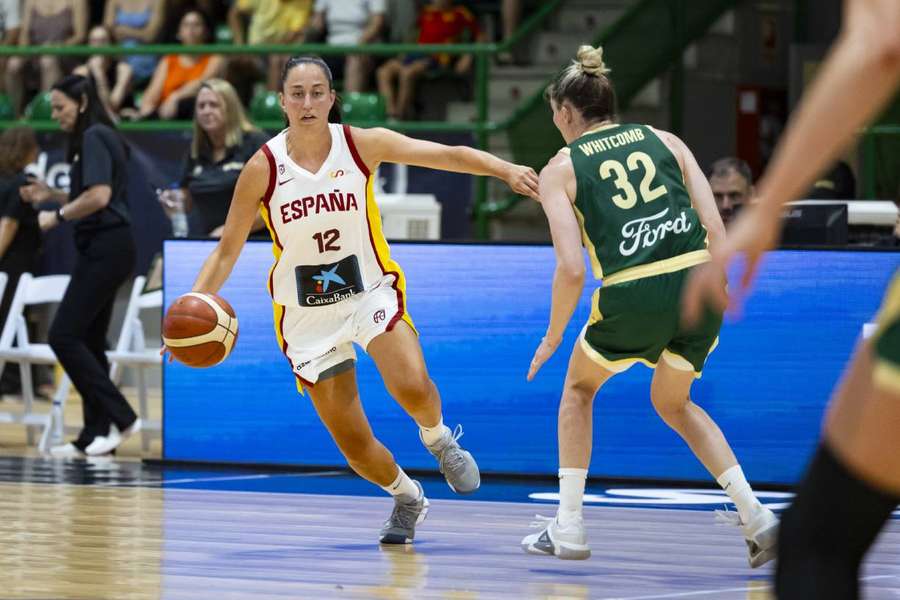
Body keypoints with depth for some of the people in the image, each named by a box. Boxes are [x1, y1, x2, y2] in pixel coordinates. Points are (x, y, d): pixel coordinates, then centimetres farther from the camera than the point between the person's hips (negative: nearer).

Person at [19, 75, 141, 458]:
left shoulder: (93, 137, -12)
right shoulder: (97, 138, 18)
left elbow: (99, 197, -23)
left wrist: (57, 215, -11)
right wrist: (51, 195, 17)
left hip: (104, 250, -10)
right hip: (103, 250, 10)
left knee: (64, 336, -12)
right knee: (89, 342, 10)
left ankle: (121, 417, -13)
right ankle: (95, 438, 11)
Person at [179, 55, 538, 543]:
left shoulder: (361, 145, -10)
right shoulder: (263, 168, -10)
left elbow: (447, 154, -17)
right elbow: (227, 251, -4)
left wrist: (505, 170, -33)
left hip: (370, 290, -1)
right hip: (307, 313, 1)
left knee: (412, 386, -29)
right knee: (355, 446, 0)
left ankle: (439, 441, 5)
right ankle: (407, 498, 32)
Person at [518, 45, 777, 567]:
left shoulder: (561, 169, 8)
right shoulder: (664, 140, 17)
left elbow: (572, 269, -3)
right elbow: (716, 230, 7)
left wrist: (553, 336, 10)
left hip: (634, 297, -4)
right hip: (699, 284, 4)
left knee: (579, 387, 26)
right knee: (673, 403, 28)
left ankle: (569, 528, 23)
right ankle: (755, 515, 13)